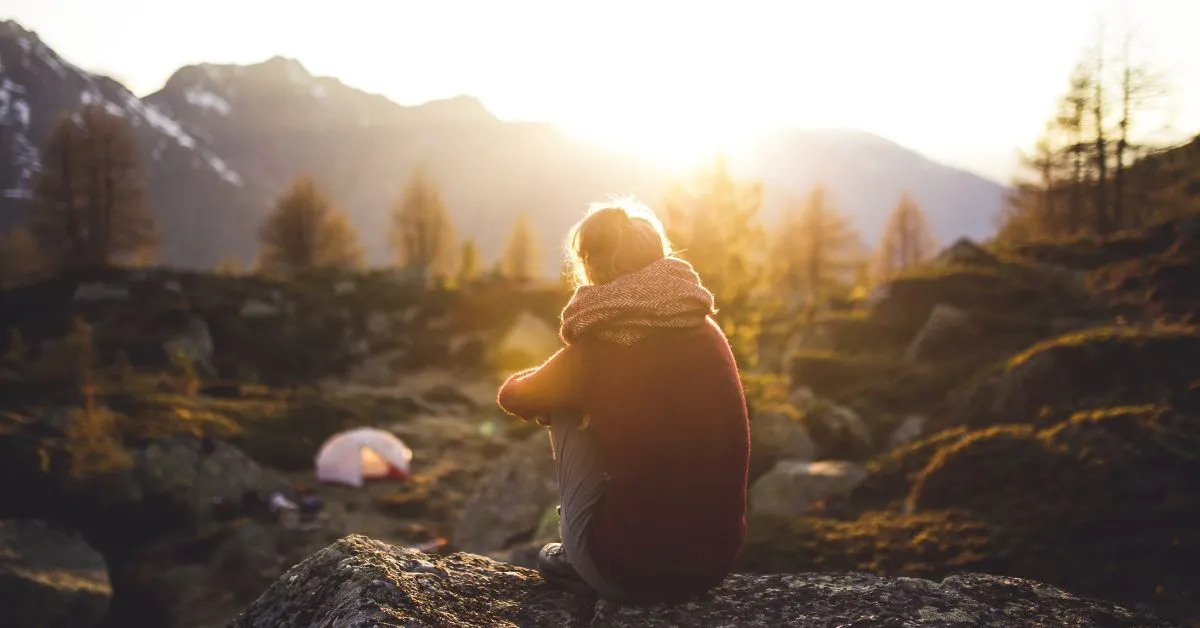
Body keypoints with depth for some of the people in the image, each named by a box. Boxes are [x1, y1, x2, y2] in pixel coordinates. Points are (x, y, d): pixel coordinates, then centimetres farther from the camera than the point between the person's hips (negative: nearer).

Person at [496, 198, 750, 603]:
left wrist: (553, 392, 29)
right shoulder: (708, 333, 1)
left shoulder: (597, 350, -12)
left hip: (631, 572, -5)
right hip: (717, 560, 5)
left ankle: (578, 560, 22)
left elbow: (512, 397, 9)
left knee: (566, 411, 12)